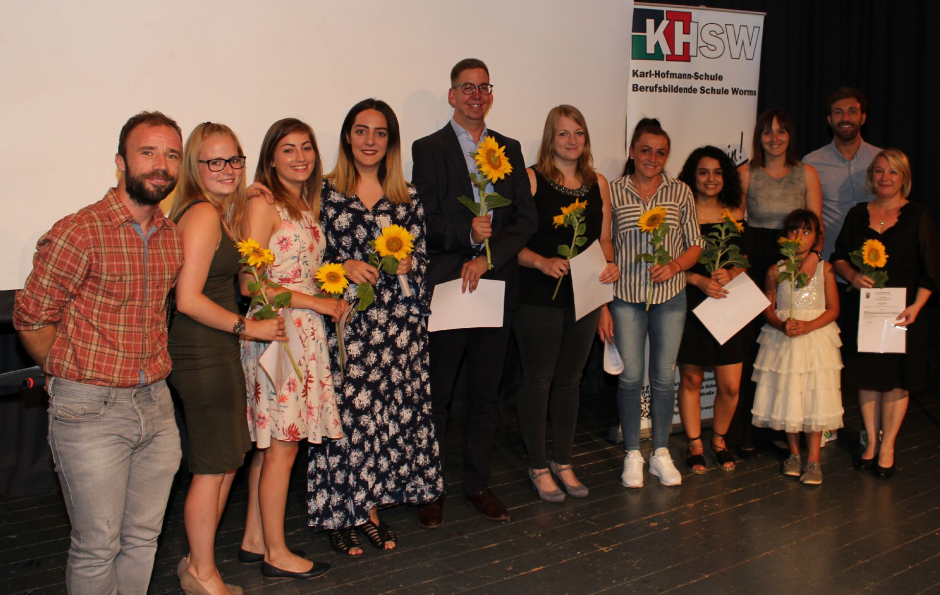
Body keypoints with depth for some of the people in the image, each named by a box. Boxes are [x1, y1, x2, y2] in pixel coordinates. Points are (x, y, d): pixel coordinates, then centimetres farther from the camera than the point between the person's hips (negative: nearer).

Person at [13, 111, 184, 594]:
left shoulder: (174, 237, 7)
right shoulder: (79, 233, -14)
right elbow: (30, 318, -6)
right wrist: (69, 377, 3)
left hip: (156, 406, 6)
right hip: (91, 411, -6)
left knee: (143, 538, 15)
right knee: (97, 548, 3)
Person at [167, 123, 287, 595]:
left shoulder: (215, 212, 13)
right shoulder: (203, 215, -17)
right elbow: (189, 299, -22)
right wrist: (250, 327, -14)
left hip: (213, 354, 10)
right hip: (204, 356, -10)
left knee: (226, 462, 17)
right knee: (213, 467, 3)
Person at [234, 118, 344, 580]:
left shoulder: (306, 206, 15)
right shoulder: (262, 205, -11)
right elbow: (250, 284, -16)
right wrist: (316, 302, -13)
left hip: (305, 333, 8)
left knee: (270, 444, 13)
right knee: (282, 445, 0)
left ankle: (254, 540, 24)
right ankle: (276, 553, 13)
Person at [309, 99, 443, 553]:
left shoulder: (408, 198, 10)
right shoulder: (325, 191, 2)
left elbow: (422, 257, 11)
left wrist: (407, 264, -10)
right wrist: (343, 266, -14)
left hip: (397, 324, 3)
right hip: (345, 322, -3)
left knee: (389, 412, 6)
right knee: (347, 412, -2)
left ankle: (371, 508, 23)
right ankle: (340, 515, 15)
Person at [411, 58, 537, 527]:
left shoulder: (510, 149, 12)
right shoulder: (428, 149, 1)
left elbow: (527, 218, 3)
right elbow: (424, 221, -7)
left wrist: (487, 257, -11)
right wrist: (467, 234, -23)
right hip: (444, 290, -3)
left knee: (486, 393, 11)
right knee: (436, 395, 4)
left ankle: (478, 483, 25)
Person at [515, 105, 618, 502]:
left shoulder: (598, 183, 10)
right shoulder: (531, 179, -6)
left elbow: (604, 238, 15)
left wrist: (610, 265, -4)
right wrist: (543, 262, -23)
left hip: (584, 296, 5)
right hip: (539, 300, -5)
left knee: (570, 379, 14)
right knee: (538, 380, 5)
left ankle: (563, 461, 28)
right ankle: (538, 466, 18)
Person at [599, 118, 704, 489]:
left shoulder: (680, 192, 5)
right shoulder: (613, 192, -1)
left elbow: (694, 245, 10)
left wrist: (675, 266, -12)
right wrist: (602, 306, -4)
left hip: (670, 295, 2)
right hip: (626, 296, -2)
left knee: (664, 377, 8)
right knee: (630, 377, 2)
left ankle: (661, 452, 23)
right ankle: (632, 454, 18)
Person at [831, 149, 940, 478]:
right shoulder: (858, 214, 9)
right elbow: (838, 257, 11)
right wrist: (852, 275, -10)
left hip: (902, 311, -2)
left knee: (896, 380, 3)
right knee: (867, 377, 8)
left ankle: (887, 447, 15)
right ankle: (871, 441, 22)